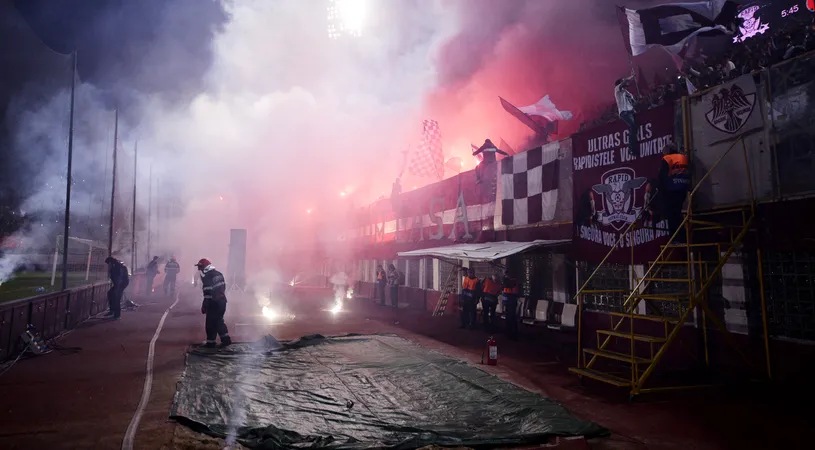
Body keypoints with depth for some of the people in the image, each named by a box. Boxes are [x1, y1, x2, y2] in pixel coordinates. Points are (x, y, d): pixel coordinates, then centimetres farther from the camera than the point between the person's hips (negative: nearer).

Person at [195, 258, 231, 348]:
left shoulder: (207, 278, -18)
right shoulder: (219, 274, 8)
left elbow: (208, 294, -20)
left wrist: (204, 307, -12)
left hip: (213, 303, -8)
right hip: (222, 301, 8)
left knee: (211, 323, 6)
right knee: (219, 320, 18)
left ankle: (210, 342, 16)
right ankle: (226, 339, 16)